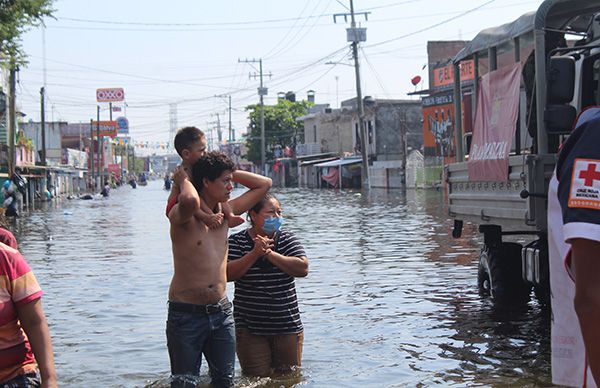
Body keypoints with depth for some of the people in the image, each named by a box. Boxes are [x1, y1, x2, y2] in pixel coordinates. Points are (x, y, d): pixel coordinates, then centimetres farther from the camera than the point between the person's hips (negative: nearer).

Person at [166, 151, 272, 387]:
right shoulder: (181, 216, -13)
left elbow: (264, 184, 16)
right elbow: (190, 201, -39)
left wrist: (229, 172, 8)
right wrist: (183, 181, -18)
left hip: (221, 313, 6)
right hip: (186, 315, -6)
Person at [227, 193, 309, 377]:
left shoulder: (287, 239, 6)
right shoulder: (237, 241, 1)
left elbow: (302, 268, -10)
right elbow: (227, 273, -12)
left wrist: (270, 253, -15)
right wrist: (255, 253, -20)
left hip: (288, 326, 2)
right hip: (250, 328, -2)